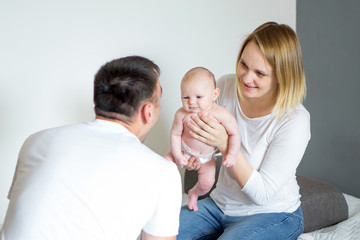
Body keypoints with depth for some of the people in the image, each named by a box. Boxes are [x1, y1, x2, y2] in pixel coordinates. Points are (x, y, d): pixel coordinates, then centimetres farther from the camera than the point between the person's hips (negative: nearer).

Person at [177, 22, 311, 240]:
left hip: (273, 215, -4)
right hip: (221, 204, 5)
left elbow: (263, 193, -22)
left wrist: (224, 143, -33)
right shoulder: (226, 86, -9)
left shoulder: (295, 120, -24)